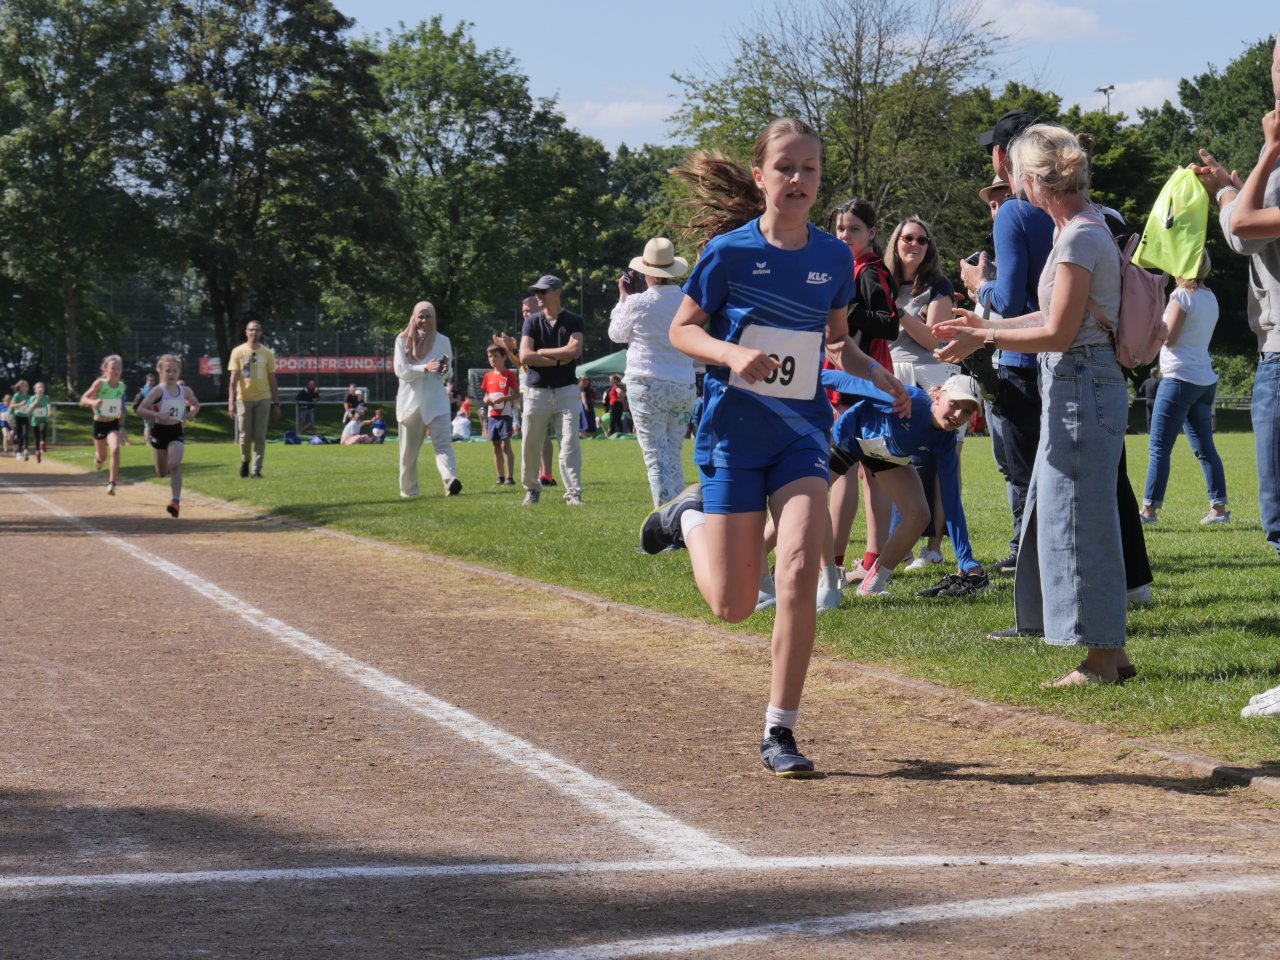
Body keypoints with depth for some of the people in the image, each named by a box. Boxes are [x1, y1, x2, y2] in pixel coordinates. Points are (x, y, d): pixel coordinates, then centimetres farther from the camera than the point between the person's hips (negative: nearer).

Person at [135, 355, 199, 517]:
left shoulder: (185, 391, 0)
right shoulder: (158, 391, -12)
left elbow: (196, 405, 20)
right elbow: (140, 410, -18)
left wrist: (192, 414, -2)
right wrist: (157, 415, -32)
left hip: (176, 432, 1)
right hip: (159, 431, -1)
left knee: (175, 465, -20)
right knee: (162, 473, 10)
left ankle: (175, 501, -22)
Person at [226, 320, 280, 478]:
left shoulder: (267, 353, 4)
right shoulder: (238, 352, 0)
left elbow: (272, 380, 8)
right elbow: (233, 378, -4)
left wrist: (276, 403, 4)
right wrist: (231, 401, -13)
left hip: (263, 399, 1)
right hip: (244, 398, -1)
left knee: (260, 436, -3)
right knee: (245, 435, 2)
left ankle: (256, 470, 0)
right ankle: (245, 461, 29)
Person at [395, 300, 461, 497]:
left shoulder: (442, 341, 7)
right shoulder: (403, 340, 2)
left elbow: (448, 371, 13)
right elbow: (400, 370, -7)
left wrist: (445, 371, -12)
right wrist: (424, 368, -22)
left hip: (436, 400, 0)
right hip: (411, 400, 0)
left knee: (443, 442, -15)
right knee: (409, 449, 5)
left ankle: (450, 480, -29)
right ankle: (408, 489, 13)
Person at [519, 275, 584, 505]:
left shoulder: (573, 321, 3)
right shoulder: (532, 322, 6)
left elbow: (575, 350, -14)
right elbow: (524, 356, -7)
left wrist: (541, 352, -8)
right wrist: (558, 359, -10)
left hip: (566, 390, -2)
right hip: (537, 391, 2)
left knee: (570, 443, -9)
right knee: (530, 445, 6)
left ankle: (573, 493, -10)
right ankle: (532, 488, 23)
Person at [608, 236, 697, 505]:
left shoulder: (638, 303, -9)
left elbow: (616, 334, 9)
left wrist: (623, 296, 21)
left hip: (647, 385, -4)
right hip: (684, 386, 4)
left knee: (656, 458, -3)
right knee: (674, 457, 15)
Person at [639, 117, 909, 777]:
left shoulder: (834, 258, 2)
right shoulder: (729, 250, -9)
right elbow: (681, 330, -2)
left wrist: (877, 375, -4)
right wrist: (733, 354, -21)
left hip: (801, 431, 2)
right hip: (732, 431, -2)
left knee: (799, 568, -18)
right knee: (733, 604, 1)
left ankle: (779, 733, -7)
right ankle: (690, 518, 34)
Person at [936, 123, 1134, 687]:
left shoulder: (1080, 238, -16)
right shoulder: (1084, 230, 15)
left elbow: (1058, 333, -18)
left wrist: (984, 339, -12)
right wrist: (988, 325, 23)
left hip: (1082, 387, -10)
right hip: (1076, 389, 10)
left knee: (1077, 521, -5)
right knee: (1064, 517, 14)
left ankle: (1101, 660, 0)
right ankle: (1110, 651, 19)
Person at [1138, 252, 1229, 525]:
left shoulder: (1182, 295, -10)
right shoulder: (1210, 298, 13)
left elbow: (1168, 338, -11)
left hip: (1180, 378, -8)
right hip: (1205, 380, 8)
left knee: (1159, 447, -7)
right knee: (1204, 447, 10)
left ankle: (1149, 509, -10)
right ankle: (1219, 508, 6)